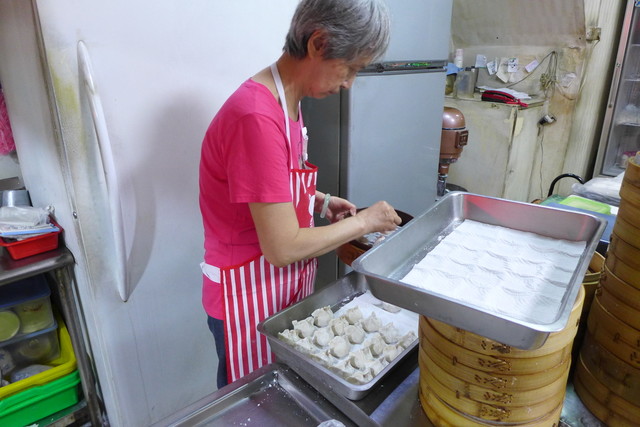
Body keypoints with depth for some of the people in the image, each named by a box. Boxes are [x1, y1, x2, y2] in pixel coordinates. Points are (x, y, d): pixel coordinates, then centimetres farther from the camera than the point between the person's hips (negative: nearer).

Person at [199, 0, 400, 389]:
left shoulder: (287, 102, 2)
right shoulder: (257, 117, -28)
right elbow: (282, 247, -26)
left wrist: (321, 201, 2)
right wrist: (364, 221, -14)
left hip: (286, 288, 8)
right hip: (249, 297, -8)